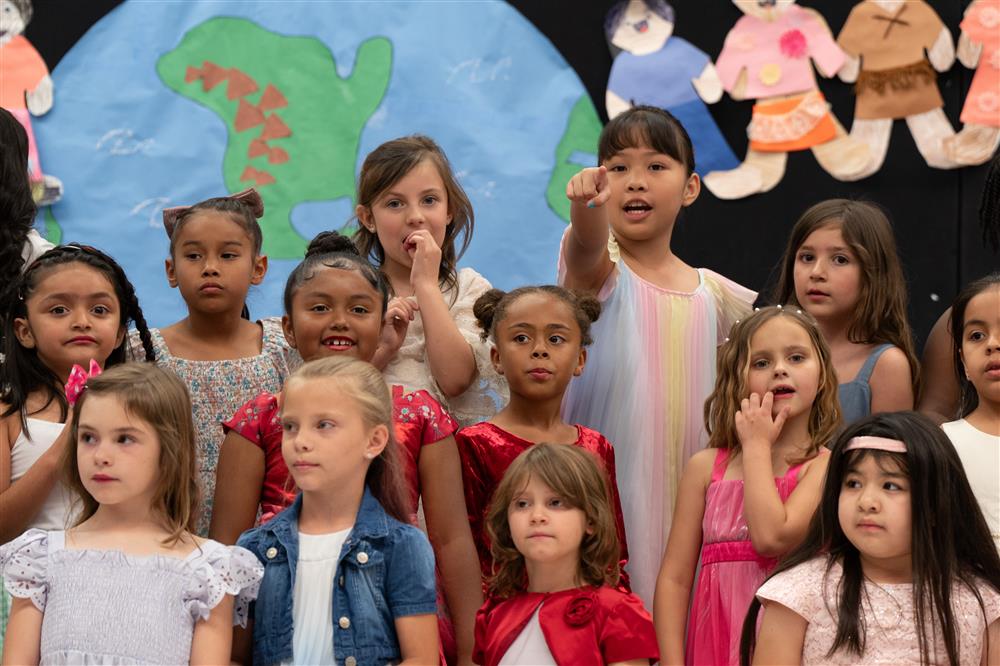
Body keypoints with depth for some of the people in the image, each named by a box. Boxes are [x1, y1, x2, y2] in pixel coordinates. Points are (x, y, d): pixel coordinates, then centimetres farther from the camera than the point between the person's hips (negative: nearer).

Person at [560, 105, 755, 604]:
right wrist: (586, 204, -50)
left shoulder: (711, 293, 10)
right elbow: (586, 250, -28)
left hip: (684, 488, 4)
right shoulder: (600, 267, -4)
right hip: (602, 490, -4)